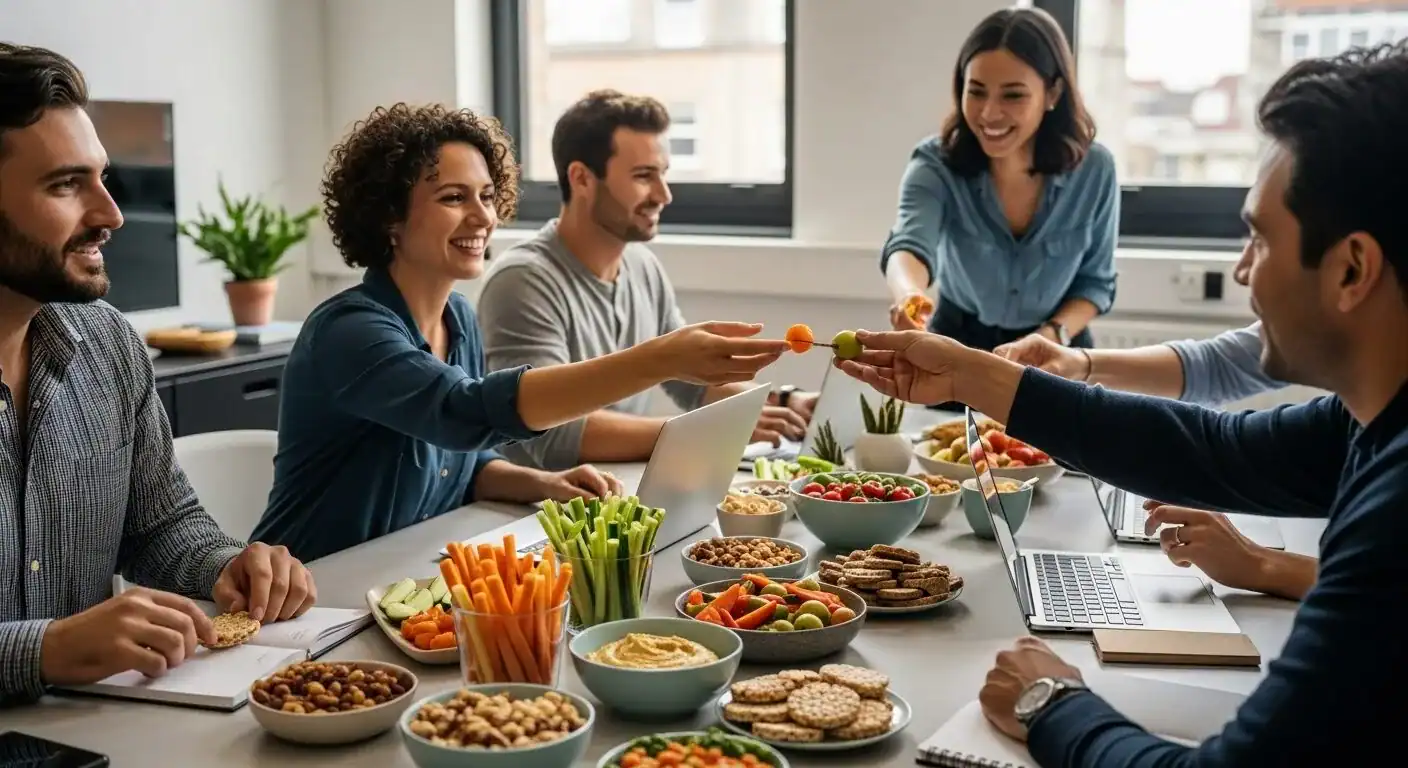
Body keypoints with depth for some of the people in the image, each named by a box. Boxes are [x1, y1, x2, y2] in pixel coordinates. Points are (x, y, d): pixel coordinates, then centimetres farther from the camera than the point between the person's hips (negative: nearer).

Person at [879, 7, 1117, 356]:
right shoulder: (936, 163, -18)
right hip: (960, 348, -1)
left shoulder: (1093, 169, -14)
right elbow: (909, 244, -36)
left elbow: (1095, 280, -2)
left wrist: (1054, 333, -21)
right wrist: (910, 298, -57)